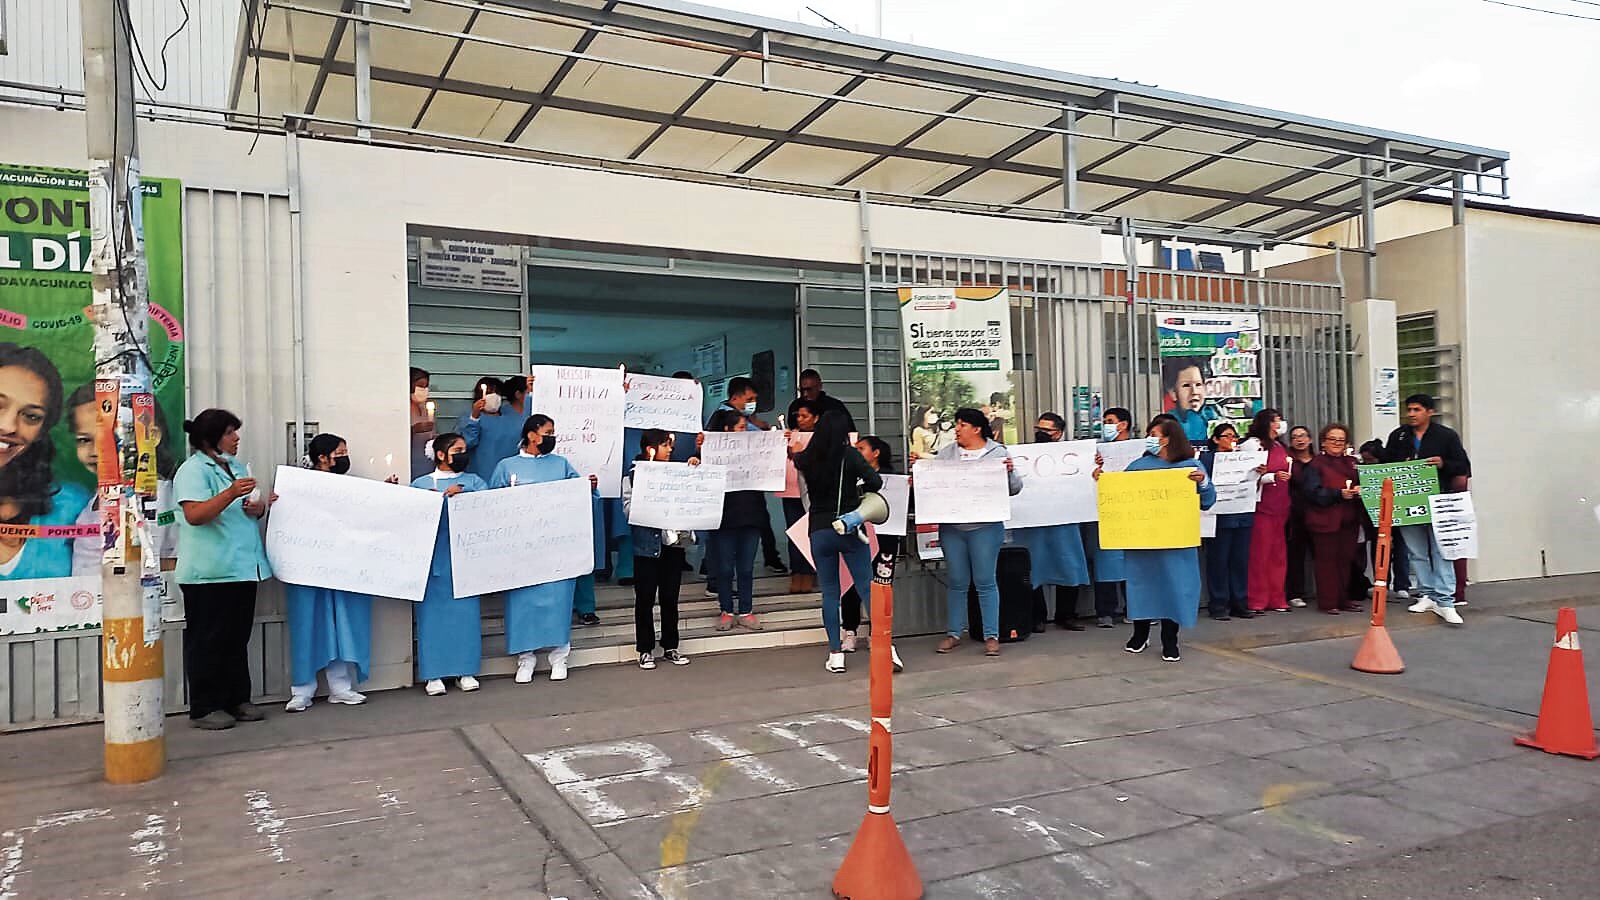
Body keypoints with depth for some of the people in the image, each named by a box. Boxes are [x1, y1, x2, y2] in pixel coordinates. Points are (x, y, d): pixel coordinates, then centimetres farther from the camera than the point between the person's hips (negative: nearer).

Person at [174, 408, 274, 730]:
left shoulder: (237, 467, 17)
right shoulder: (193, 470, -8)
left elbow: (251, 507, 26)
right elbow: (194, 515, -20)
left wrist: (258, 507, 2)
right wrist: (231, 493, -31)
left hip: (242, 568, 8)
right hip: (209, 571, -8)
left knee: (238, 638, 13)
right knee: (207, 641, -1)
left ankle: (237, 700, 21)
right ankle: (204, 708, 6)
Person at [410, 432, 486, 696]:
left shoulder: (472, 480, 16)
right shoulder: (420, 484, 13)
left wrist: (463, 491, -14)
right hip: (432, 559, -1)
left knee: (466, 611, 0)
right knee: (432, 611, -3)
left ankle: (465, 671, 8)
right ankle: (433, 674, 3)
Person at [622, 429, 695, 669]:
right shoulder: (633, 476, -2)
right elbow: (628, 508, -9)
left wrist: (695, 469, 2)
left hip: (673, 543, 3)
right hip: (647, 544, -3)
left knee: (670, 598, 10)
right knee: (645, 599, 4)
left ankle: (670, 647, 20)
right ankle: (645, 650, 13)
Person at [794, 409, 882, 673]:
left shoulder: (806, 459, 1)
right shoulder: (849, 454, -7)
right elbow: (876, 482, -14)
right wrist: (857, 487, 5)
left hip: (819, 532, 2)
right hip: (849, 529, -2)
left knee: (829, 593, 8)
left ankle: (836, 654, 6)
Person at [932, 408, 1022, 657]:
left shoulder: (998, 452, 4)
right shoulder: (947, 453, 11)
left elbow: (1014, 489, 4)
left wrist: (1010, 472, -15)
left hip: (985, 527, -3)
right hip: (951, 527, 3)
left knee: (985, 582, 0)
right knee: (957, 582, 9)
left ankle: (991, 636, 6)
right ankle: (953, 633, 17)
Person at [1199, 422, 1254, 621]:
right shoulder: (1207, 457, 1)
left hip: (1242, 516, 5)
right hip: (1220, 517, -5)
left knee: (1241, 560, 7)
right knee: (1218, 561, 0)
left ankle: (1239, 603, 15)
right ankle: (1218, 606, 6)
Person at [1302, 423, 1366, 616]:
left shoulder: (1352, 462, 17)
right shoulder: (1316, 464, -2)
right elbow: (1314, 492, -11)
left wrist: (1360, 490, -8)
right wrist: (1339, 494, -20)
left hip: (1349, 520, 5)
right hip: (1325, 520, -5)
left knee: (1345, 560, 9)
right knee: (1327, 560, -2)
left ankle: (1343, 599, 19)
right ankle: (1328, 602, 3)